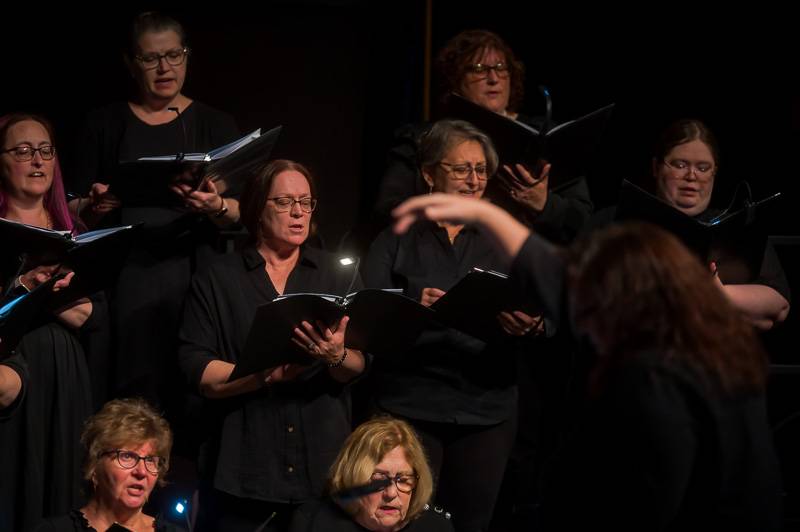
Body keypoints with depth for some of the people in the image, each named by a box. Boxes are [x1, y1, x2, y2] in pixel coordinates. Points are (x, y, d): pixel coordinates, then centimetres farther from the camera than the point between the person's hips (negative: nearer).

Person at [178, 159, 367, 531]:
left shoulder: (337, 274, 8)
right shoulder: (217, 280, 3)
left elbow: (359, 366, 0)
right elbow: (197, 372, -6)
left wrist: (336, 357, -23)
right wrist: (269, 374, -20)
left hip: (324, 469, 2)